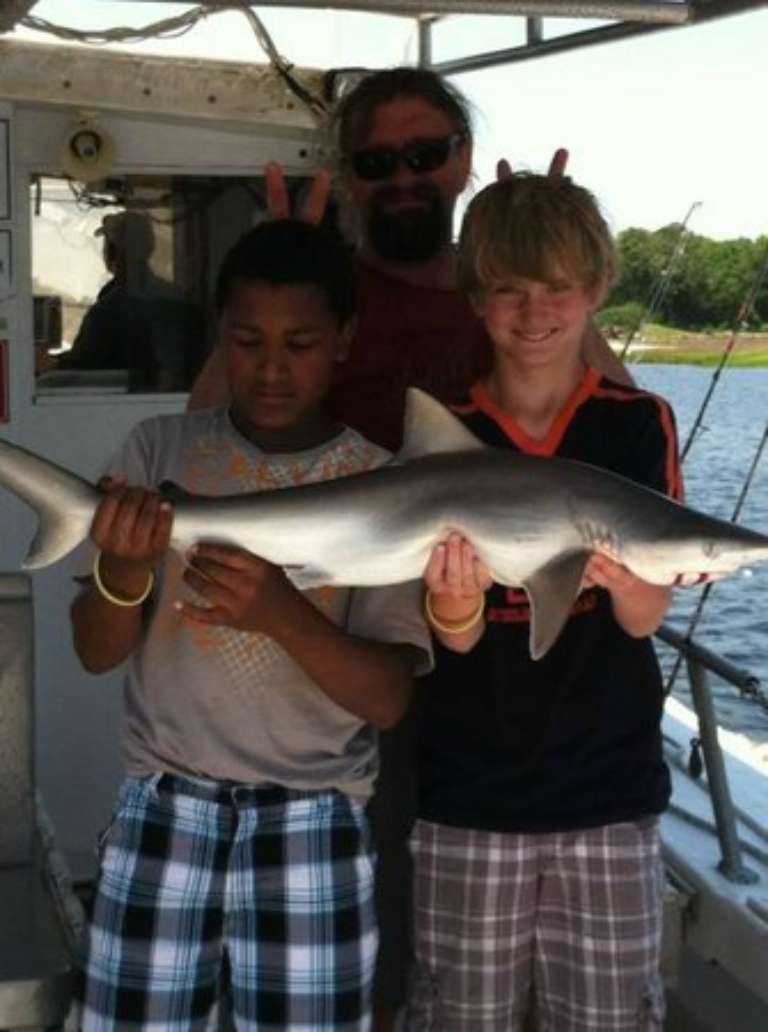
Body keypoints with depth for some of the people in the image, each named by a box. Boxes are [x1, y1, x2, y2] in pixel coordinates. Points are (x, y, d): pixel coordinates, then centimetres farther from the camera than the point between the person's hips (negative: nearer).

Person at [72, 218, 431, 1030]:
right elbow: (96, 654, 0)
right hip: (163, 813, 1)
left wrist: (280, 611, -29)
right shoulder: (159, 451, 1)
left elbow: (388, 697, -11)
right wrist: (123, 572, -23)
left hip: (313, 826, -1)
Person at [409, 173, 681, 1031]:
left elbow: (645, 617, -8)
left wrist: (615, 575, -32)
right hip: (468, 791, 0)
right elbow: (456, 642, -6)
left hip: (607, 786, 0)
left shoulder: (638, 424, -2)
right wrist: (452, 608, -30)